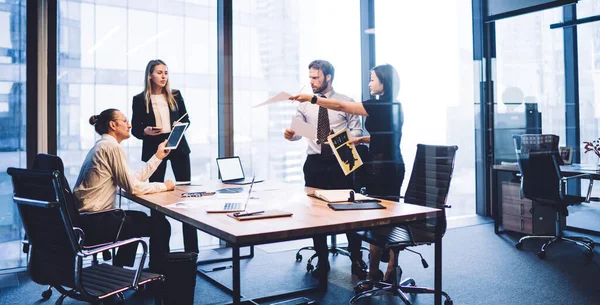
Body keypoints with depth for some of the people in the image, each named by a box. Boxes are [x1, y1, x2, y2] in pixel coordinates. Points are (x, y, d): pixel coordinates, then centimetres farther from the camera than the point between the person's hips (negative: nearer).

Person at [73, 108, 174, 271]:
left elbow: (135, 178, 13)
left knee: (139, 217, 31)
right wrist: (163, 186, -2)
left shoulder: (102, 146, 16)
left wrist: (158, 156, 17)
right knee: (161, 226, -2)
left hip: (86, 218, 10)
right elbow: (132, 187, -15)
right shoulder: (112, 146, -14)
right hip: (94, 223, -10)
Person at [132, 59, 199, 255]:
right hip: (154, 149, -2)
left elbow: (186, 119, 12)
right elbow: (135, 129, 1)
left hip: (178, 147, 2)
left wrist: (181, 125, -10)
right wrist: (146, 131, -19)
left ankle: (191, 248, 8)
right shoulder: (140, 99, 1)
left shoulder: (175, 95, 8)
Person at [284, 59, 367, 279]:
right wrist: (291, 134, -19)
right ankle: (322, 261, 23)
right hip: (314, 162, 3)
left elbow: (357, 131, -1)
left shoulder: (346, 102, 1)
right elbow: (299, 130, 3)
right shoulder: (305, 104, 8)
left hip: (339, 161, -2)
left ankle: (357, 260, 19)